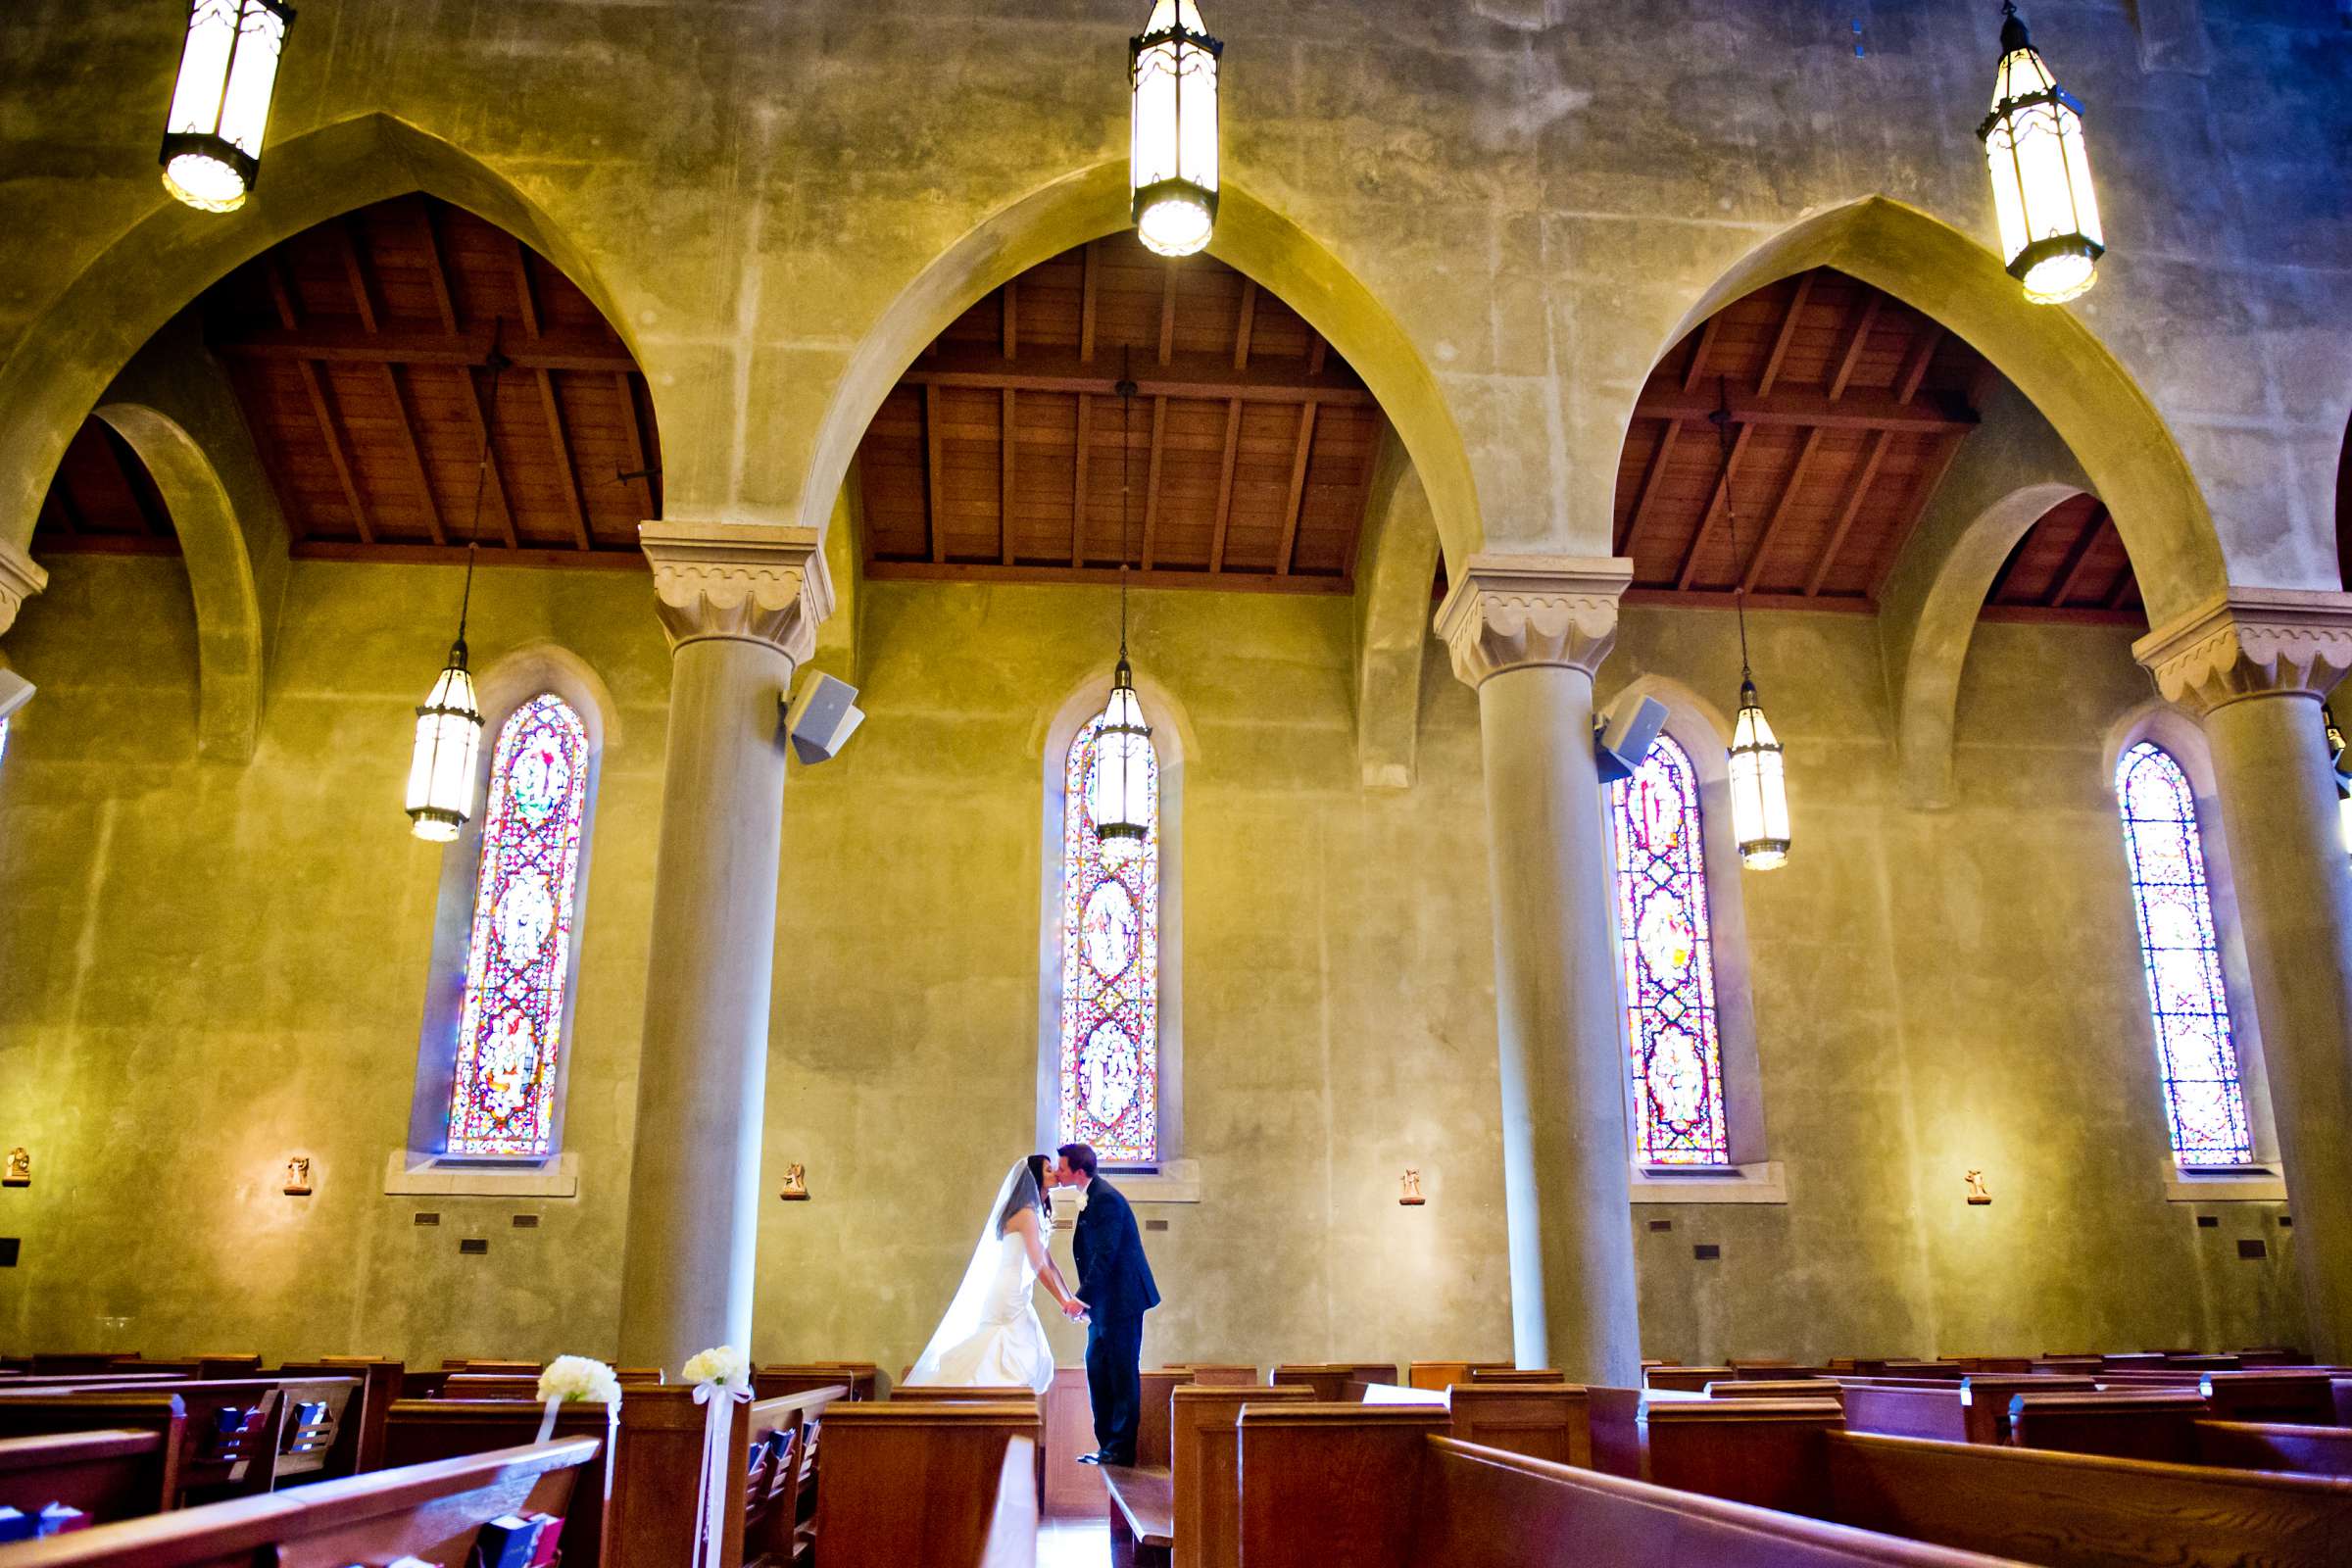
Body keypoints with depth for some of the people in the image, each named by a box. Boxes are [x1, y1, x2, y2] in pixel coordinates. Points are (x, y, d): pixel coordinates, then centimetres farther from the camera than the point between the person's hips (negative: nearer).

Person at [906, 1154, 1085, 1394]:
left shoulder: (1036, 1213, 16)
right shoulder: (1027, 1213, -13)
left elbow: (1048, 1264, 16)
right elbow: (1038, 1266, -17)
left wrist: (1070, 1299, 11)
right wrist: (1063, 1302, -14)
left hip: (1016, 1298, 10)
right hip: (1009, 1297, -10)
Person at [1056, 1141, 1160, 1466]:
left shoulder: (1106, 1199, -20)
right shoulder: (1091, 1196, 12)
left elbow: (1105, 1254, -24)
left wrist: (1082, 1298, -22)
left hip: (1121, 1300, -10)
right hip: (1105, 1303, 10)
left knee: (1122, 1374, -2)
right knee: (1097, 1369, 13)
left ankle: (1121, 1448, 6)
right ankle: (1108, 1445, 21)